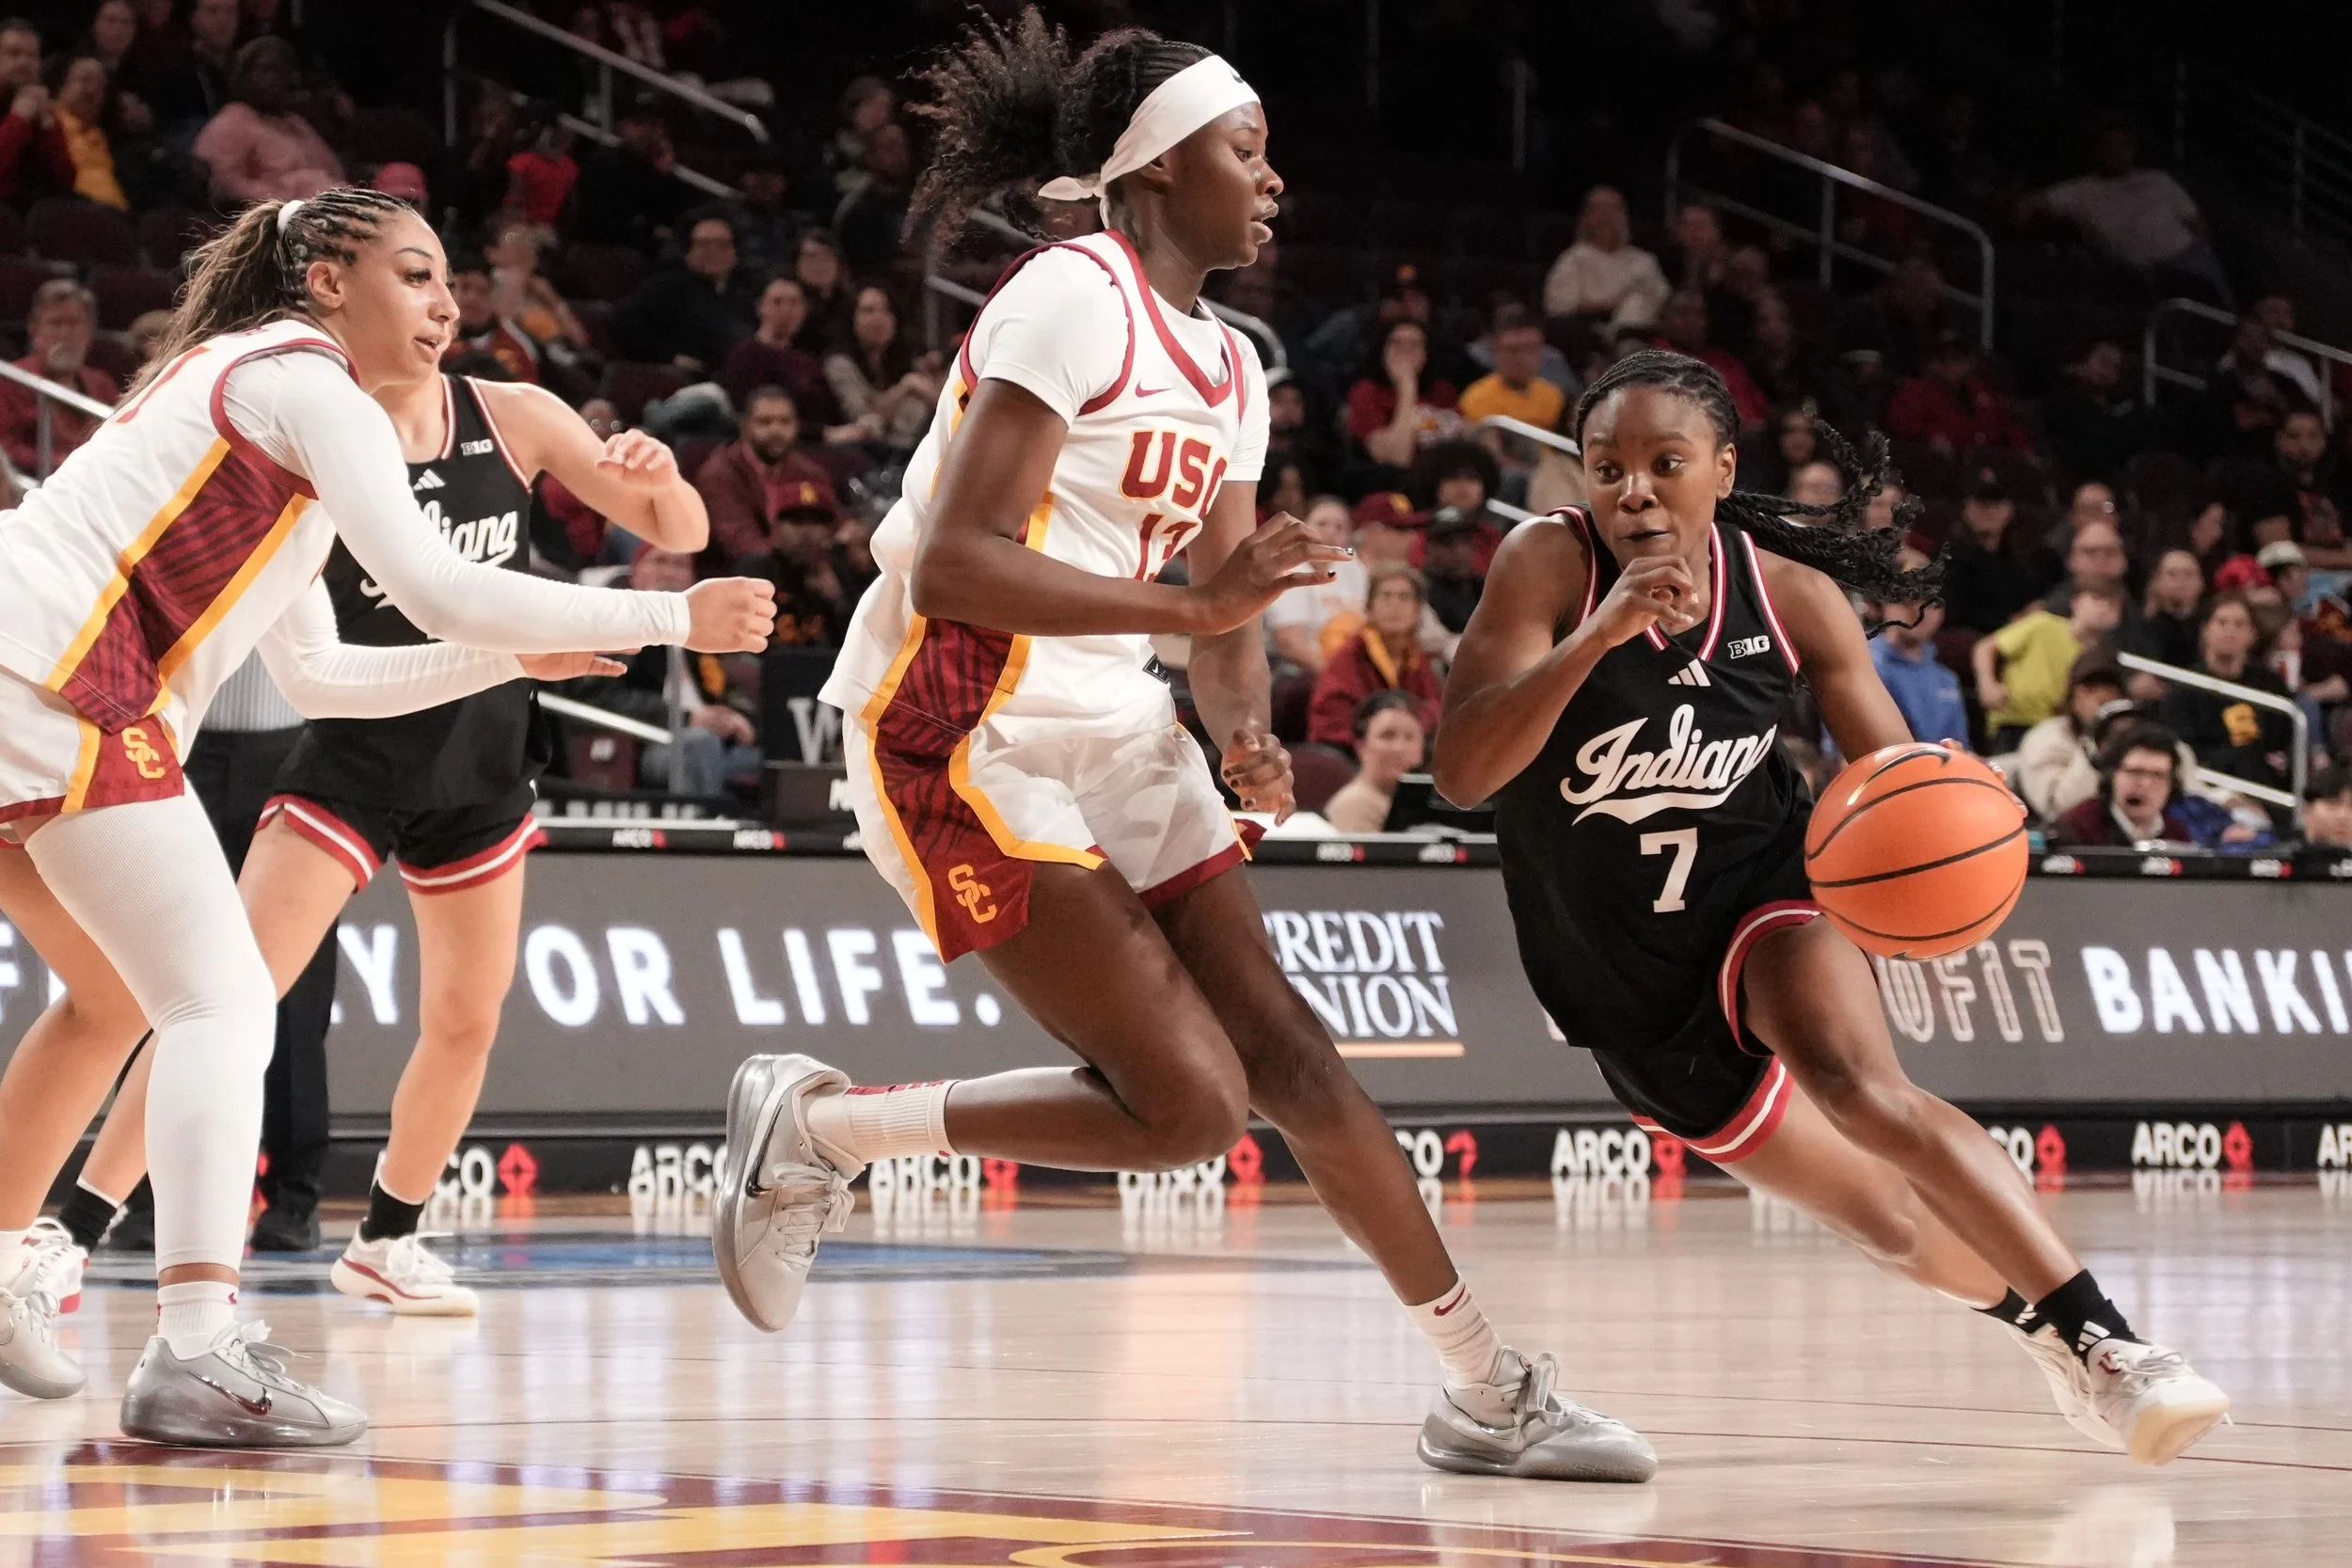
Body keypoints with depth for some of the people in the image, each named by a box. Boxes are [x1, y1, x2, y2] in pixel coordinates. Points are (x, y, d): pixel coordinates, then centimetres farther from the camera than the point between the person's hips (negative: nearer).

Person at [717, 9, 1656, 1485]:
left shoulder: (1229, 368, 13)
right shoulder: (1073, 301, -15)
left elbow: (1222, 609, 17)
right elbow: (953, 566, -24)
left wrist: (1245, 734, -5)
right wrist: (1192, 602, -28)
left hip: (1109, 731, 8)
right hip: (964, 736, -8)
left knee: (1284, 1046, 4)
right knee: (1188, 1105, -12)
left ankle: (1489, 1392, 11)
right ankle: (811, 1126, 2)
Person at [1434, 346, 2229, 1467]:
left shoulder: (1793, 597, -13)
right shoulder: (1550, 567, -20)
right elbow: (1460, 773, -30)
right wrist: (1599, 634, -42)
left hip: (1760, 888, -1)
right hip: (1621, 974, 1)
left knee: (1856, 1082, -34)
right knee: (1890, 1224, 8)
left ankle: (2102, 1340, -32)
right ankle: (2042, 1324, 39)